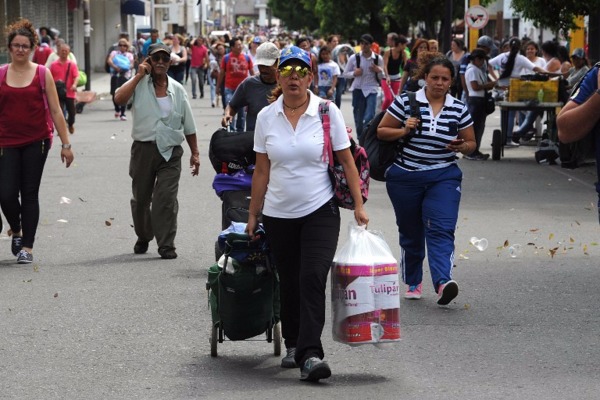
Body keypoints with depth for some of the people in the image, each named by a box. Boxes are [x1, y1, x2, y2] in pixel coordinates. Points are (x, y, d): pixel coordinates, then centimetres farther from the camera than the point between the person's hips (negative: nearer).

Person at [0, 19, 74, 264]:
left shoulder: (42, 74, 0)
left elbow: (55, 111, 0)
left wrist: (65, 144, -3)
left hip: (36, 142, -1)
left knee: (30, 194, 1)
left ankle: (27, 247, 8)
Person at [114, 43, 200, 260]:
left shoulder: (177, 90, 9)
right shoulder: (139, 84, 0)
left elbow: (188, 126, 13)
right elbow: (119, 98, -20)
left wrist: (195, 153, 11)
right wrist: (139, 75, -15)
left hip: (170, 152, 0)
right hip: (144, 149, 0)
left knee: (166, 198, -10)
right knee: (141, 198, 12)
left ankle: (166, 245, -9)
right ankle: (143, 237, 33)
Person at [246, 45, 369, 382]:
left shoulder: (328, 112, -4)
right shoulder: (267, 117, 3)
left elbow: (347, 162, -1)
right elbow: (261, 171, 7)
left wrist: (359, 205, -7)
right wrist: (253, 215, 7)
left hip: (320, 211, -3)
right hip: (279, 215, 3)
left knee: (312, 278, -16)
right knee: (289, 283, 11)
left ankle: (310, 354, -20)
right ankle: (293, 344, 30)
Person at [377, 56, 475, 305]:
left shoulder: (459, 109, 3)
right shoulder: (406, 102, -2)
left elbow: (471, 143, 11)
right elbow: (381, 131, 3)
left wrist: (462, 146, -12)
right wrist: (404, 131, -16)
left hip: (443, 178, 0)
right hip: (405, 177, 0)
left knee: (441, 230, -16)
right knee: (410, 232, 10)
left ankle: (442, 282, -31)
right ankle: (413, 282, 26)